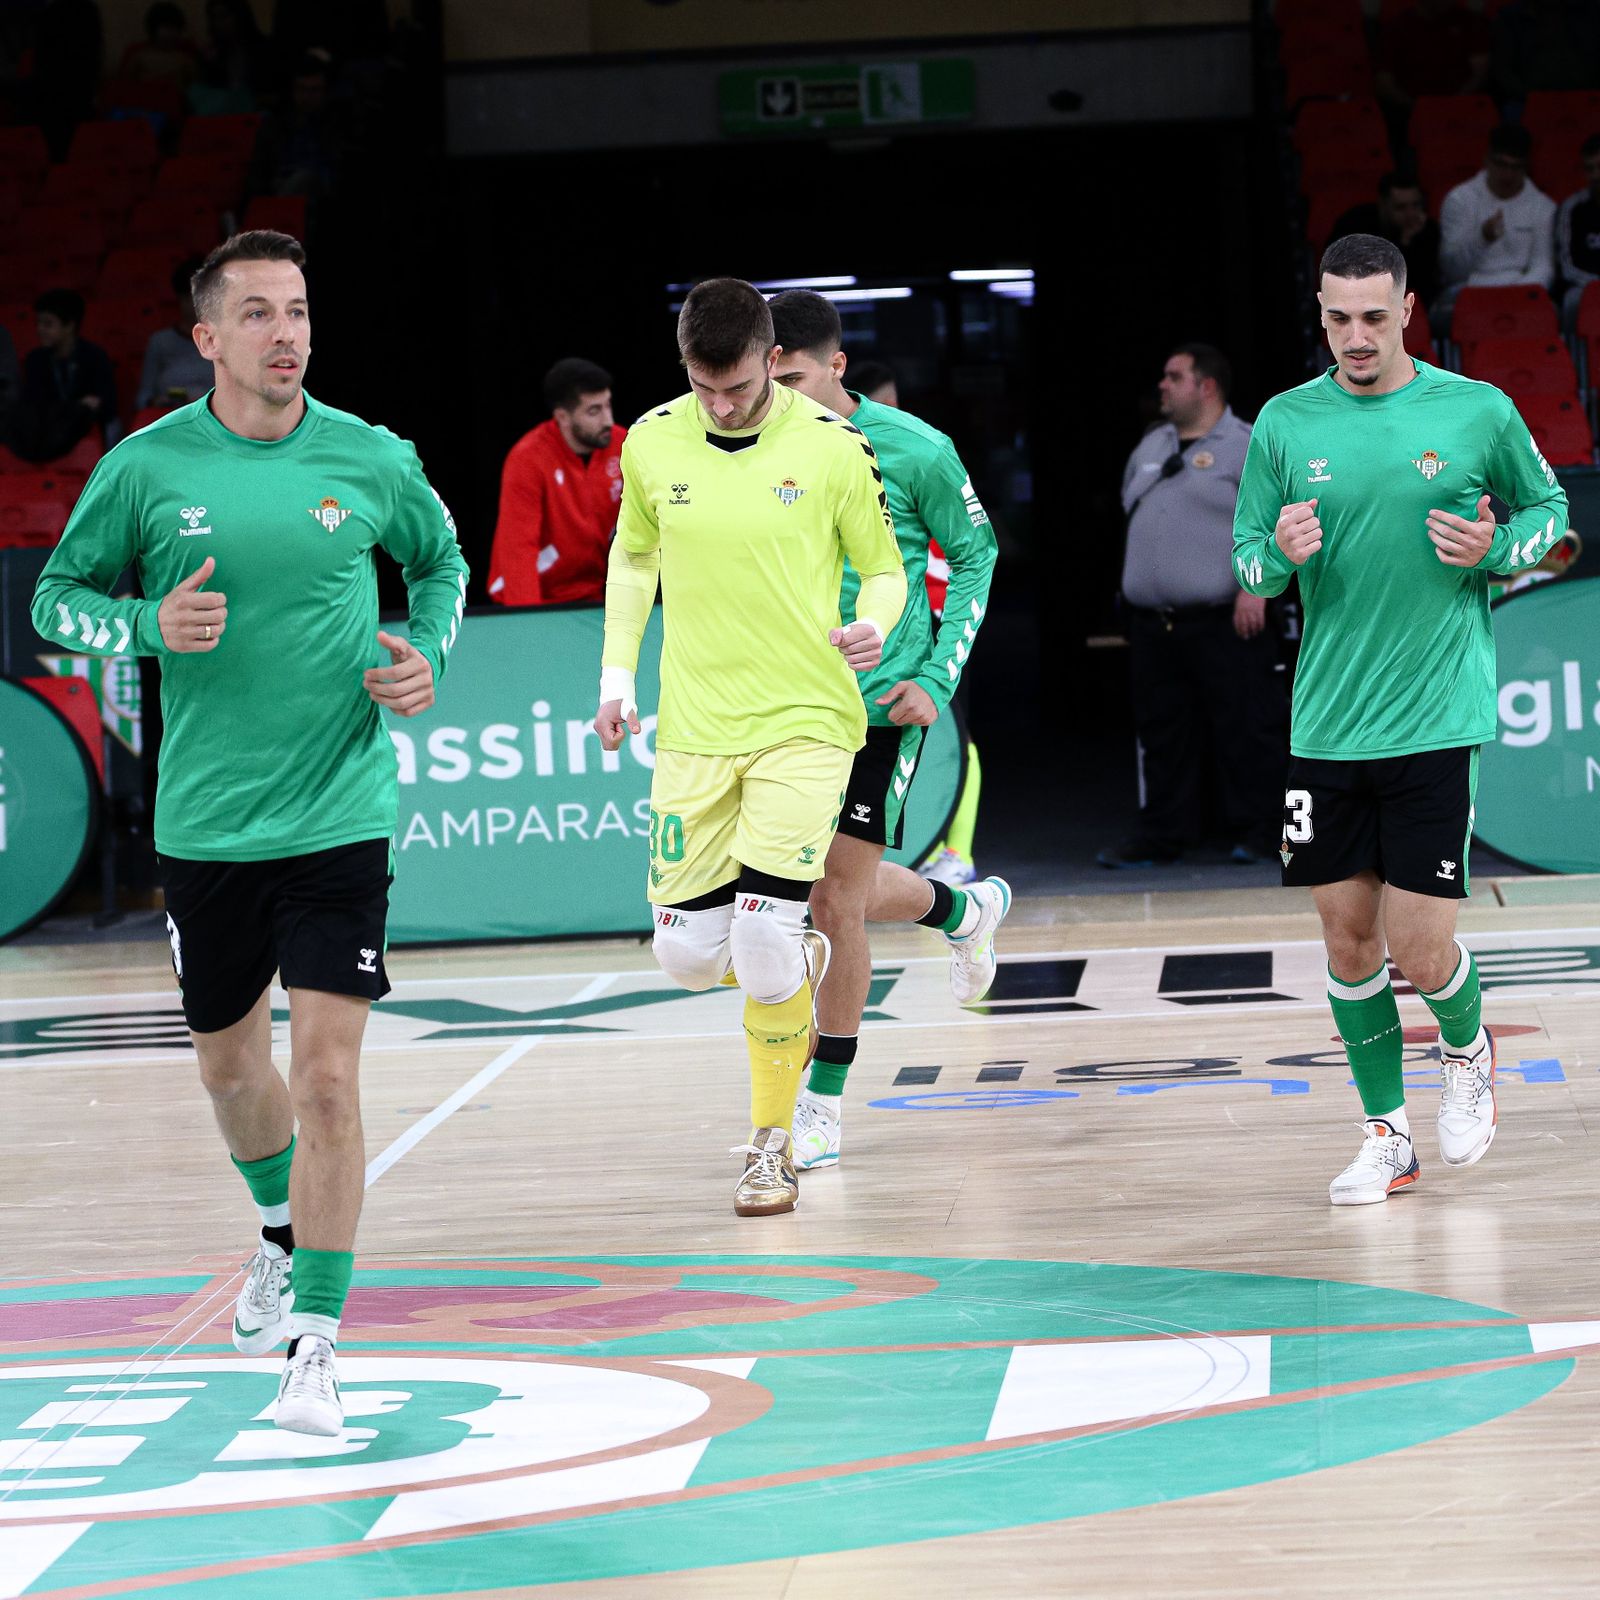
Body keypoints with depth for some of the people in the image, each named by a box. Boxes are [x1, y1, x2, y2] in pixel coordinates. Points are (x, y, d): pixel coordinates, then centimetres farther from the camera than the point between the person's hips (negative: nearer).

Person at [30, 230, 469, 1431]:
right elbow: (58, 596, 5)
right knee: (229, 1059, 18)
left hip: (340, 820, -2)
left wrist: (427, 658, -3)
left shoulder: (371, 461, -3)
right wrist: (149, 625, -15)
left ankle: (314, 1343, -6)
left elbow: (443, 560, 16)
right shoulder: (146, 467, -5)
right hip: (203, 824, 2)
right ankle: (283, 1230, 48)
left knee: (326, 1073, -12)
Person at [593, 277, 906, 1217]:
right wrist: (617, 674, 11)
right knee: (689, 952, 1)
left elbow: (885, 569, 3)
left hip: (806, 722, -3)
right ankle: (801, 967, 37)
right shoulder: (653, 444, 1)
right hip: (694, 728, 3)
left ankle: (773, 1143, 6)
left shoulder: (833, 448, -8)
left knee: (765, 939, -14)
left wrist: (873, 629, -19)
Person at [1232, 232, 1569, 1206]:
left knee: (1419, 951, -5)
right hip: (1325, 730, 3)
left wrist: (1493, 551, -9)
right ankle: (1387, 1135, 20)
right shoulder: (1285, 423, 3)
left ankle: (1469, 1050, 28)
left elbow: (1549, 509, 12)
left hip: (1437, 725, -3)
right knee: (1349, 942, 5)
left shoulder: (1478, 412, -2)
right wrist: (1279, 555, -13)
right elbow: (1249, 560, 11)